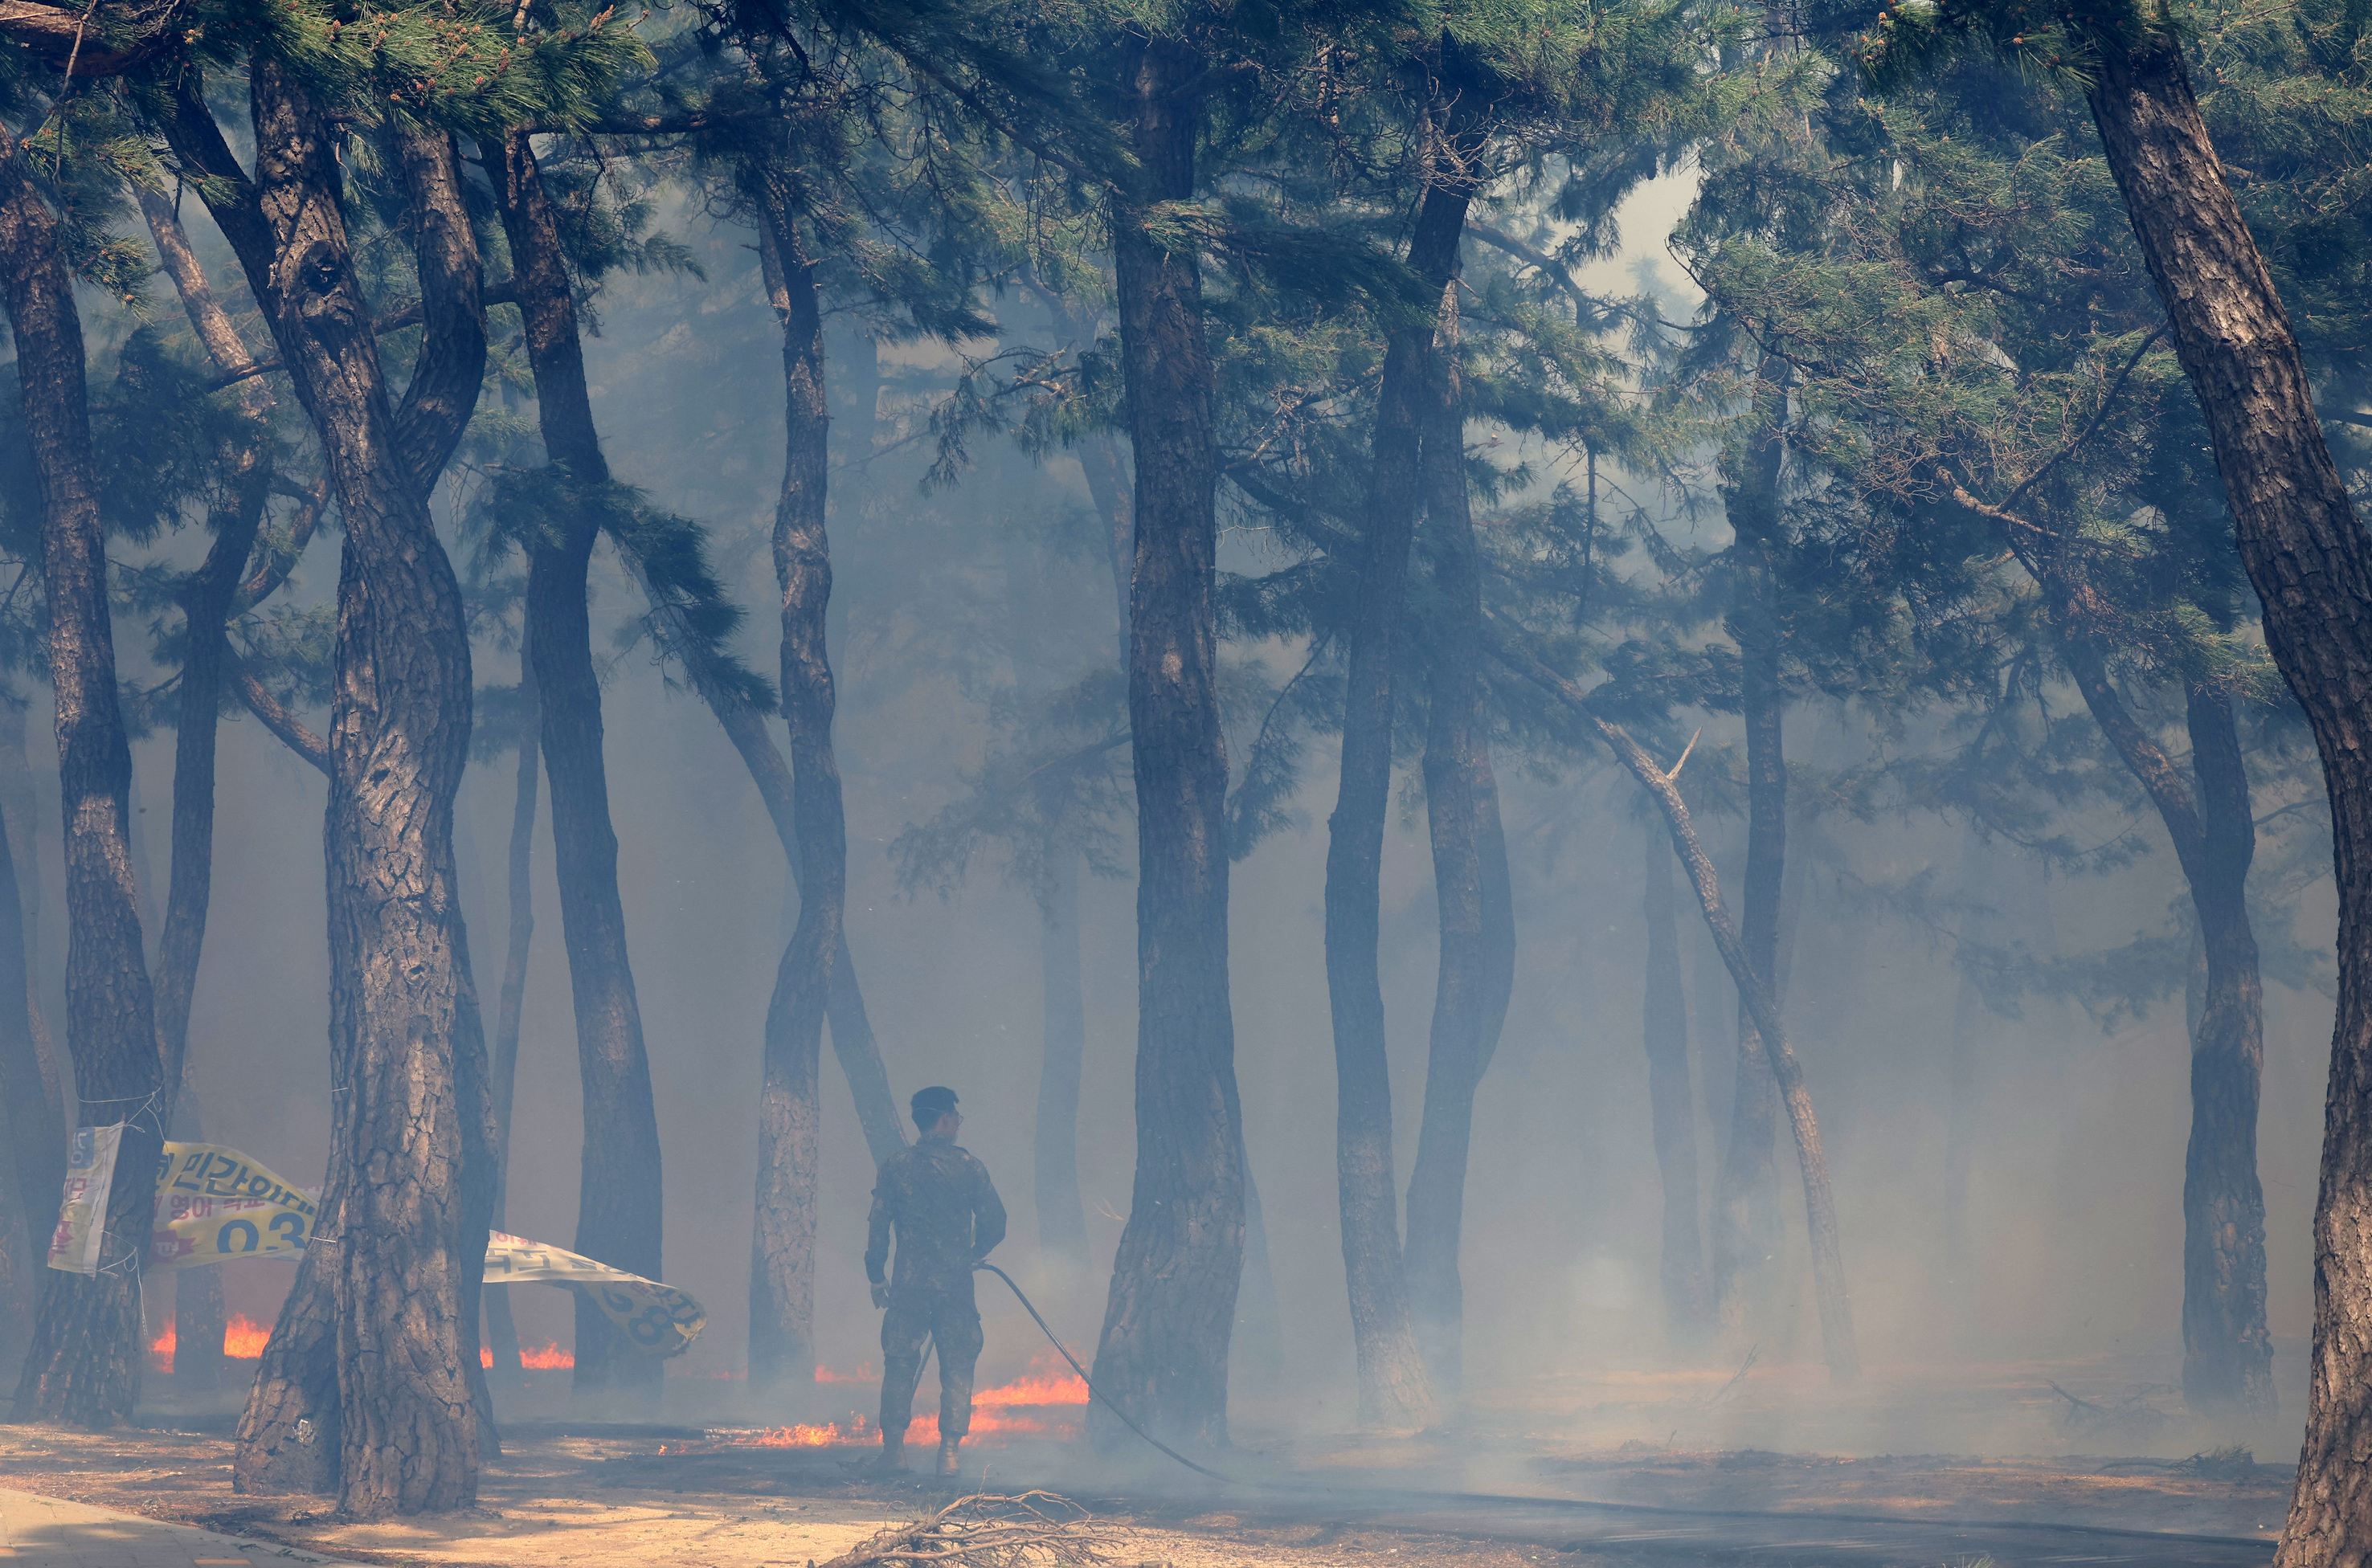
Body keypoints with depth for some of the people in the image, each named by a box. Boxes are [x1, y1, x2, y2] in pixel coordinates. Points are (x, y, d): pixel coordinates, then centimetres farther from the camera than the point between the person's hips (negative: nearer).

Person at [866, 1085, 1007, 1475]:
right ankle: (949, 1451, -2)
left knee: (900, 1365, 10)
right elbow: (994, 1224, 1)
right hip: (956, 1283, -1)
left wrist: (876, 1277, 8)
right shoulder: (969, 1167, 0)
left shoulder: (895, 1167, 2)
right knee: (957, 1368, 5)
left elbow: (878, 1226, -1)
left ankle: (894, 1446, 6)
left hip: (909, 1283, 1)